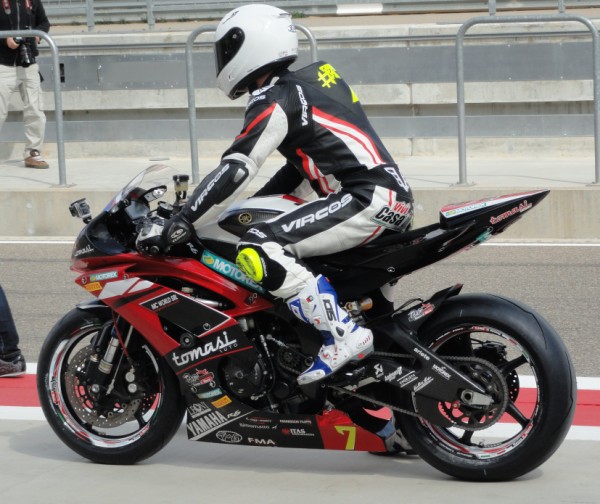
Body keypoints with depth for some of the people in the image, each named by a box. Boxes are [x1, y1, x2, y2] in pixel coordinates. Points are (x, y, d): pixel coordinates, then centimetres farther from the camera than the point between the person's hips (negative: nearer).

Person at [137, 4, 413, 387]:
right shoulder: (315, 78, 20)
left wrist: (177, 226, -17)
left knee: (259, 250, -21)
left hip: (369, 199, -10)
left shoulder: (274, 101, -8)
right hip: (395, 198, 10)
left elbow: (236, 170, -18)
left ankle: (344, 337, -22)